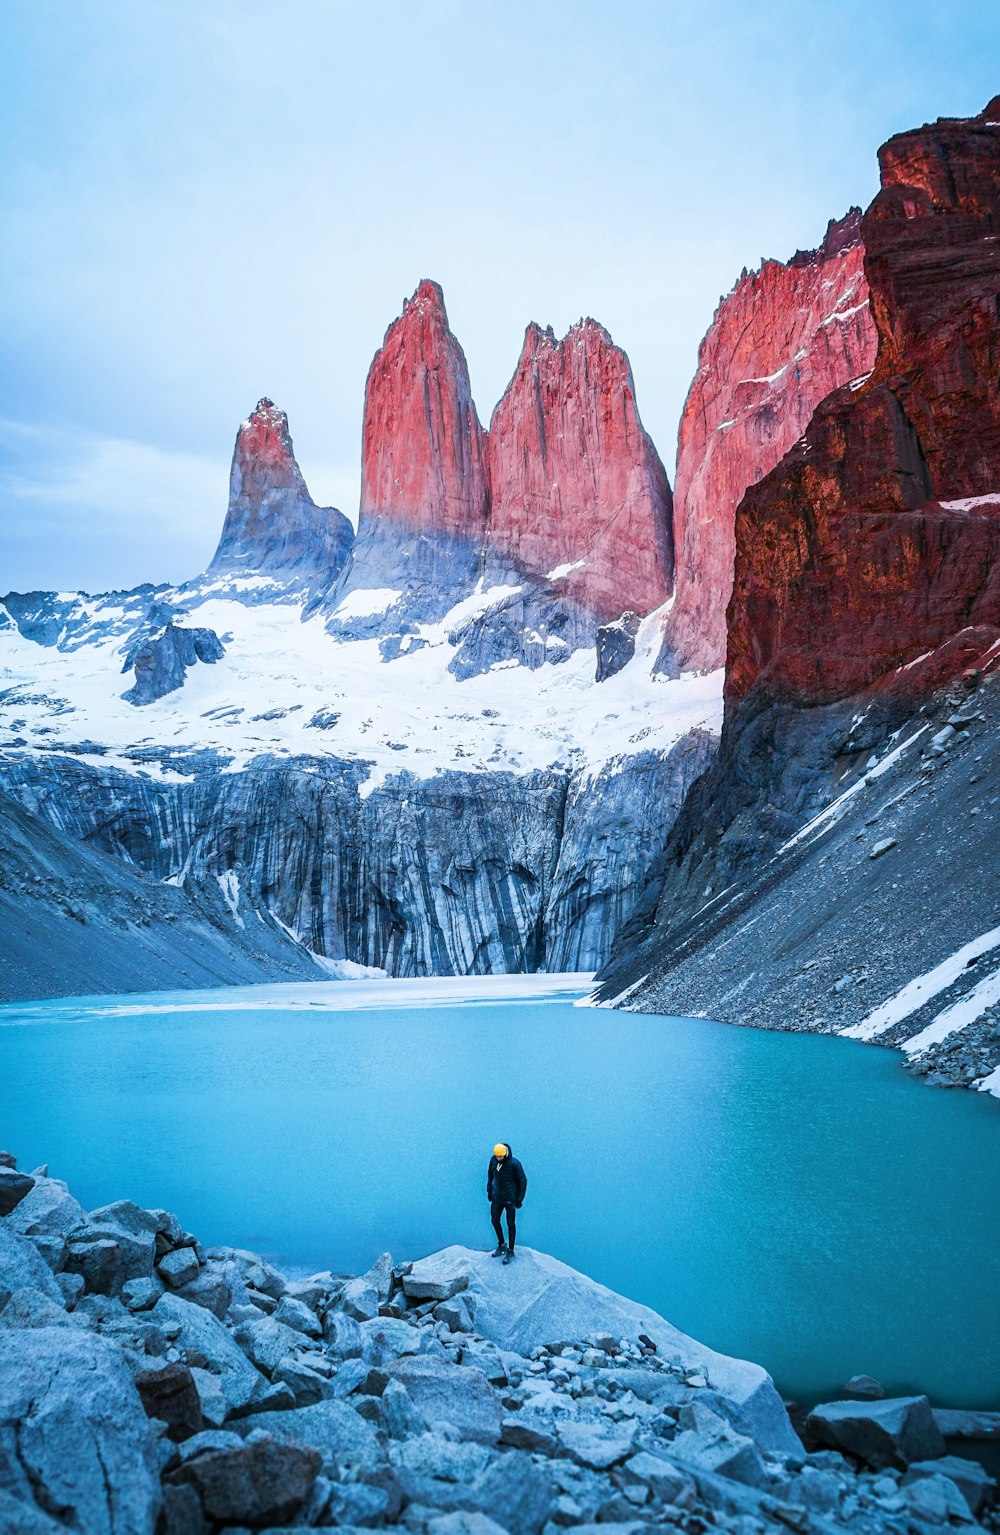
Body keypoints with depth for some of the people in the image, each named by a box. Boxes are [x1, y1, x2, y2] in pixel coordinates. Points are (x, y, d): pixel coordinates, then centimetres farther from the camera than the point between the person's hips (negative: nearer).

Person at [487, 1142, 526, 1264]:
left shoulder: (514, 1163, -23)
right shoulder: (493, 1160, -9)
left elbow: (522, 1181, -13)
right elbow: (490, 1176, 10)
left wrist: (519, 1199, -10)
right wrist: (489, 1191, 12)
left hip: (510, 1199, -5)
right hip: (497, 1198, 5)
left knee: (511, 1224, 7)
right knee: (495, 1220, 13)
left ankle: (510, 1251, 19)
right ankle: (501, 1245, 34)